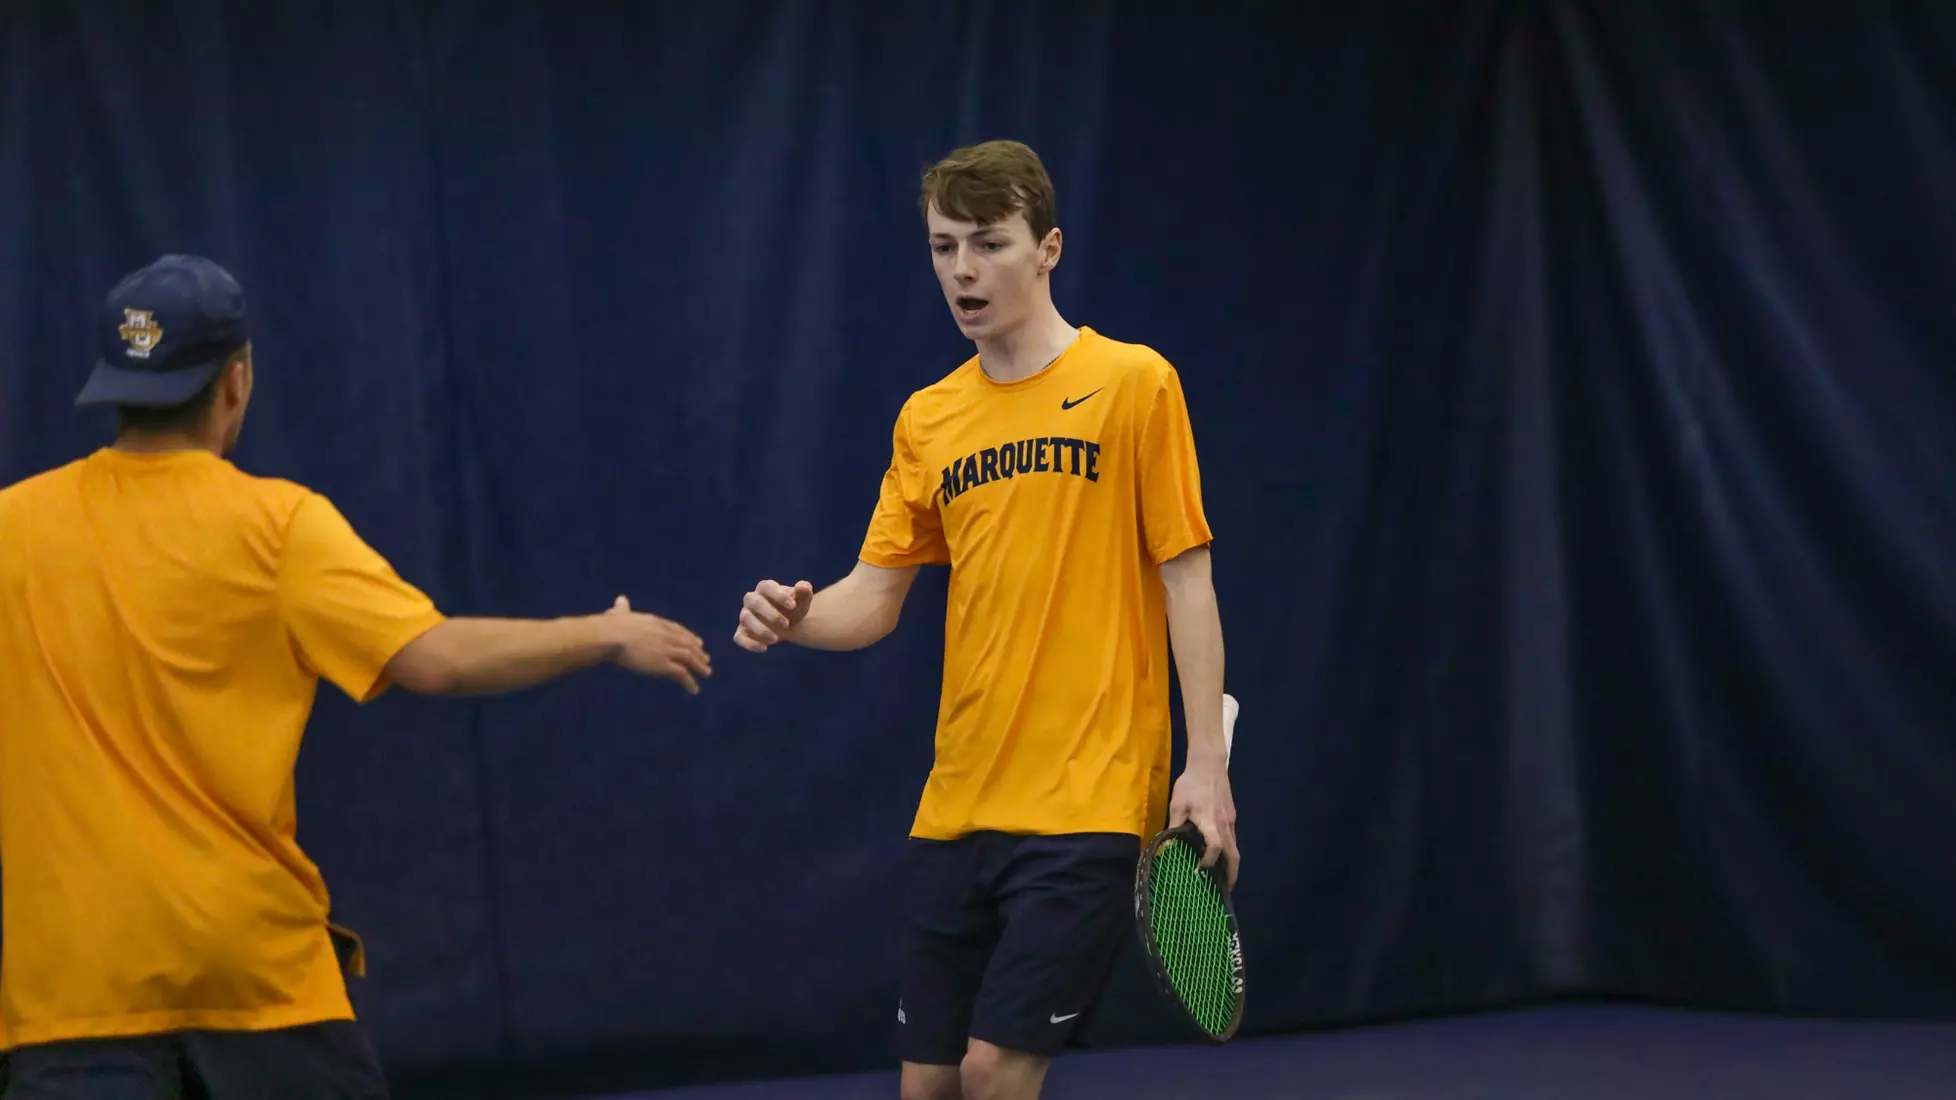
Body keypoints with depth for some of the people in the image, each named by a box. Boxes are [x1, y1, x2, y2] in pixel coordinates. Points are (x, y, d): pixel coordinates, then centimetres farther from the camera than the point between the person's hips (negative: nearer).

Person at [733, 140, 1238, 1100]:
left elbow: (1187, 580, -4)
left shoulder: (1132, 383, -3)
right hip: (958, 806, 5)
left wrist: (1206, 764, -11)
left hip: (1089, 800, -5)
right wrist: (797, 618, -12)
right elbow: (874, 597, 10)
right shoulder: (926, 420, 12)